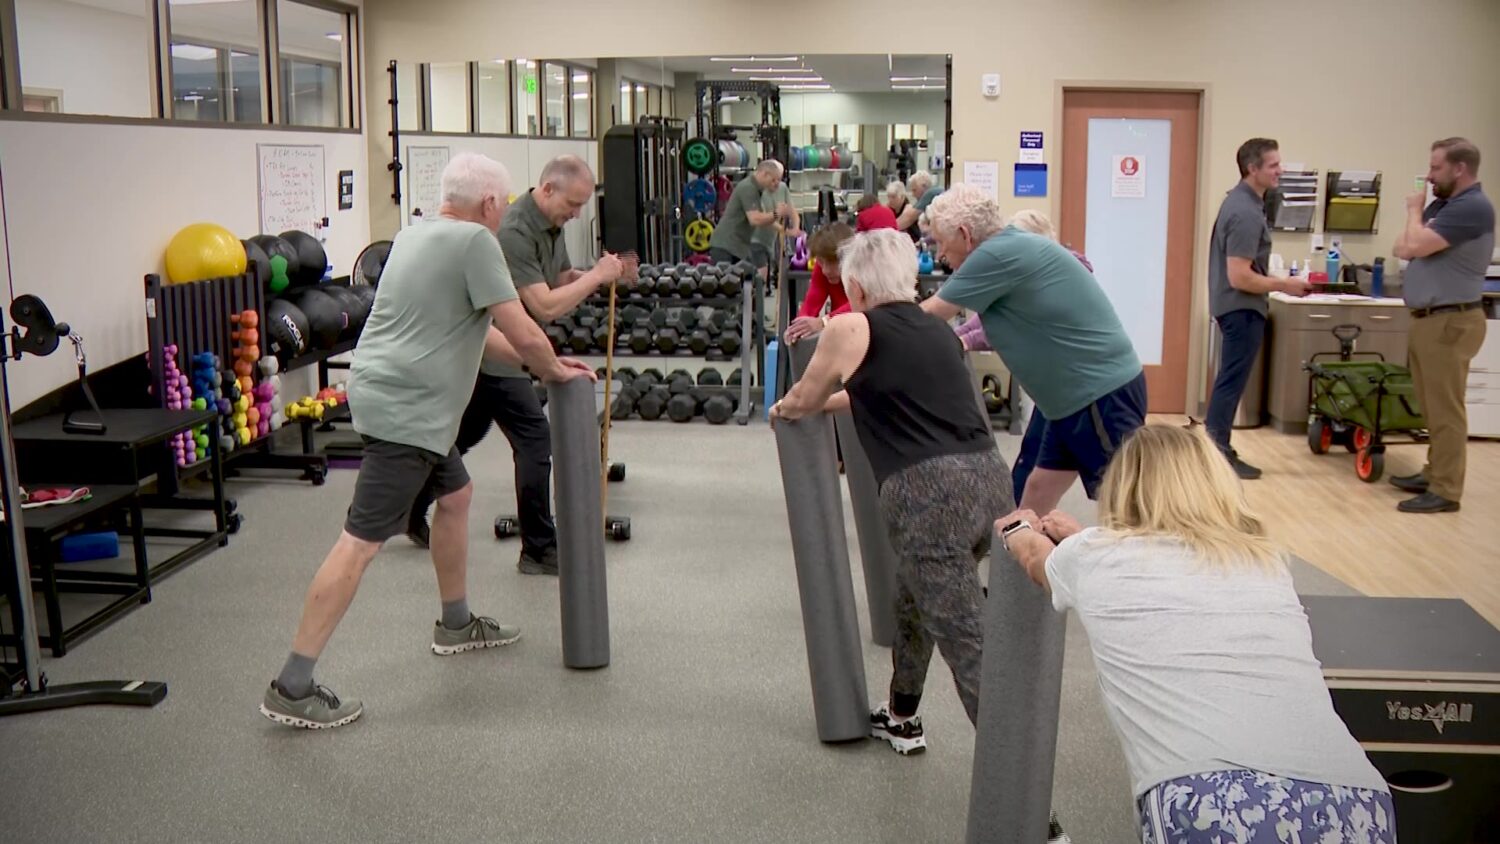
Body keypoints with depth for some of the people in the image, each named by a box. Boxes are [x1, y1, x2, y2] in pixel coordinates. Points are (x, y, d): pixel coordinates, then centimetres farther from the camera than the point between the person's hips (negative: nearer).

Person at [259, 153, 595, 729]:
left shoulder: (418, 234, 17)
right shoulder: (474, 241, -12)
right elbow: (523, 333, -14)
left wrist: (539, 361, 25)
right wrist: (556, 372, 6)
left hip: (398, 396, 11)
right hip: (404, 410, -11)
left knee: (456, 495, 25)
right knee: (362, 542, -9)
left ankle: (456, 624, 40)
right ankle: (292, 688, -6)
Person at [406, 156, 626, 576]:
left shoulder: (552, 226, 6)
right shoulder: (514, 231, -25)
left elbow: (560, 279, 13)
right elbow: (546, 305, -28)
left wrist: (599, 273, -6)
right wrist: (596, 277, -19)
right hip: (489, 351, -10)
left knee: (463, 435, 20)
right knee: (534, 439, -9)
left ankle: (410, 513, 35)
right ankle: (539, 550, -2)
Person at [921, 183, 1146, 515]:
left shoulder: (999, 254, -19)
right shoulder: (1011, 248, 10)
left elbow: (927, 317, -11)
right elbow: (1005, 328, 18)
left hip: (1103, 393, -10)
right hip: (1076, 395, 10)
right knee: (1037, 491, 14)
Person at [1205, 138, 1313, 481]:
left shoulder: (1240, 200, 9)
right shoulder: (1246, 213, -22)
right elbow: (1240, 277, -26)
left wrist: (1278, 282, 23)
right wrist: (1284, 285, -16)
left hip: (1236, 305, 10)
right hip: (1242, 308, -10)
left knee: (1229, 380, 14)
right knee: (1231, 382, -5)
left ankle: (1214, 450, 21)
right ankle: (1218, 456, 1)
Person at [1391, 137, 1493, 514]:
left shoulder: (1473, 206, -16)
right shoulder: (1442, 204, 16)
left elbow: (1416, 246, -22)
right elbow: (1402, 248, 15)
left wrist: (1414, 211, -3)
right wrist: (1418, 230, -8)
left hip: (1451, 322, -10)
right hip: (1427, 319, 10)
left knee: (1445, 410, -6)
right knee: (1434, 408, 16)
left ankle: (1445, 491, -2)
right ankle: (1434, 473, 25)